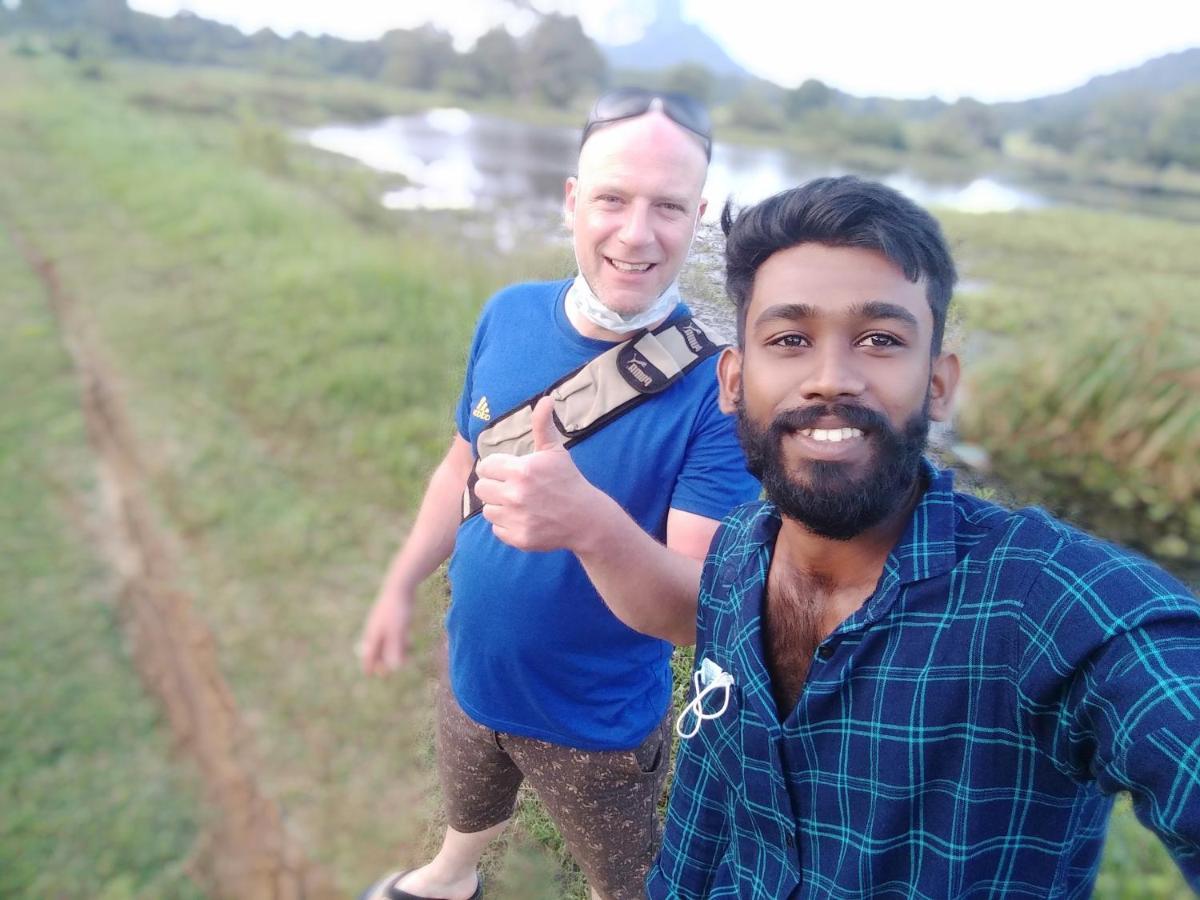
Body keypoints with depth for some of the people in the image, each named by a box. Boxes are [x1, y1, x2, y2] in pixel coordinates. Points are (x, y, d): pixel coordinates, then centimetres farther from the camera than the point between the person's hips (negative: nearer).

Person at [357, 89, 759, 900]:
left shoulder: (717, 386, -28)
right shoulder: (509, 315, -13)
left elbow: (697, 615, -32)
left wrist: (591, 522, -50)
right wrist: (402, 585, 8)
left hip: (600, 720, -4)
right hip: (472, 674, 5)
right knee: (467, 809, 35)